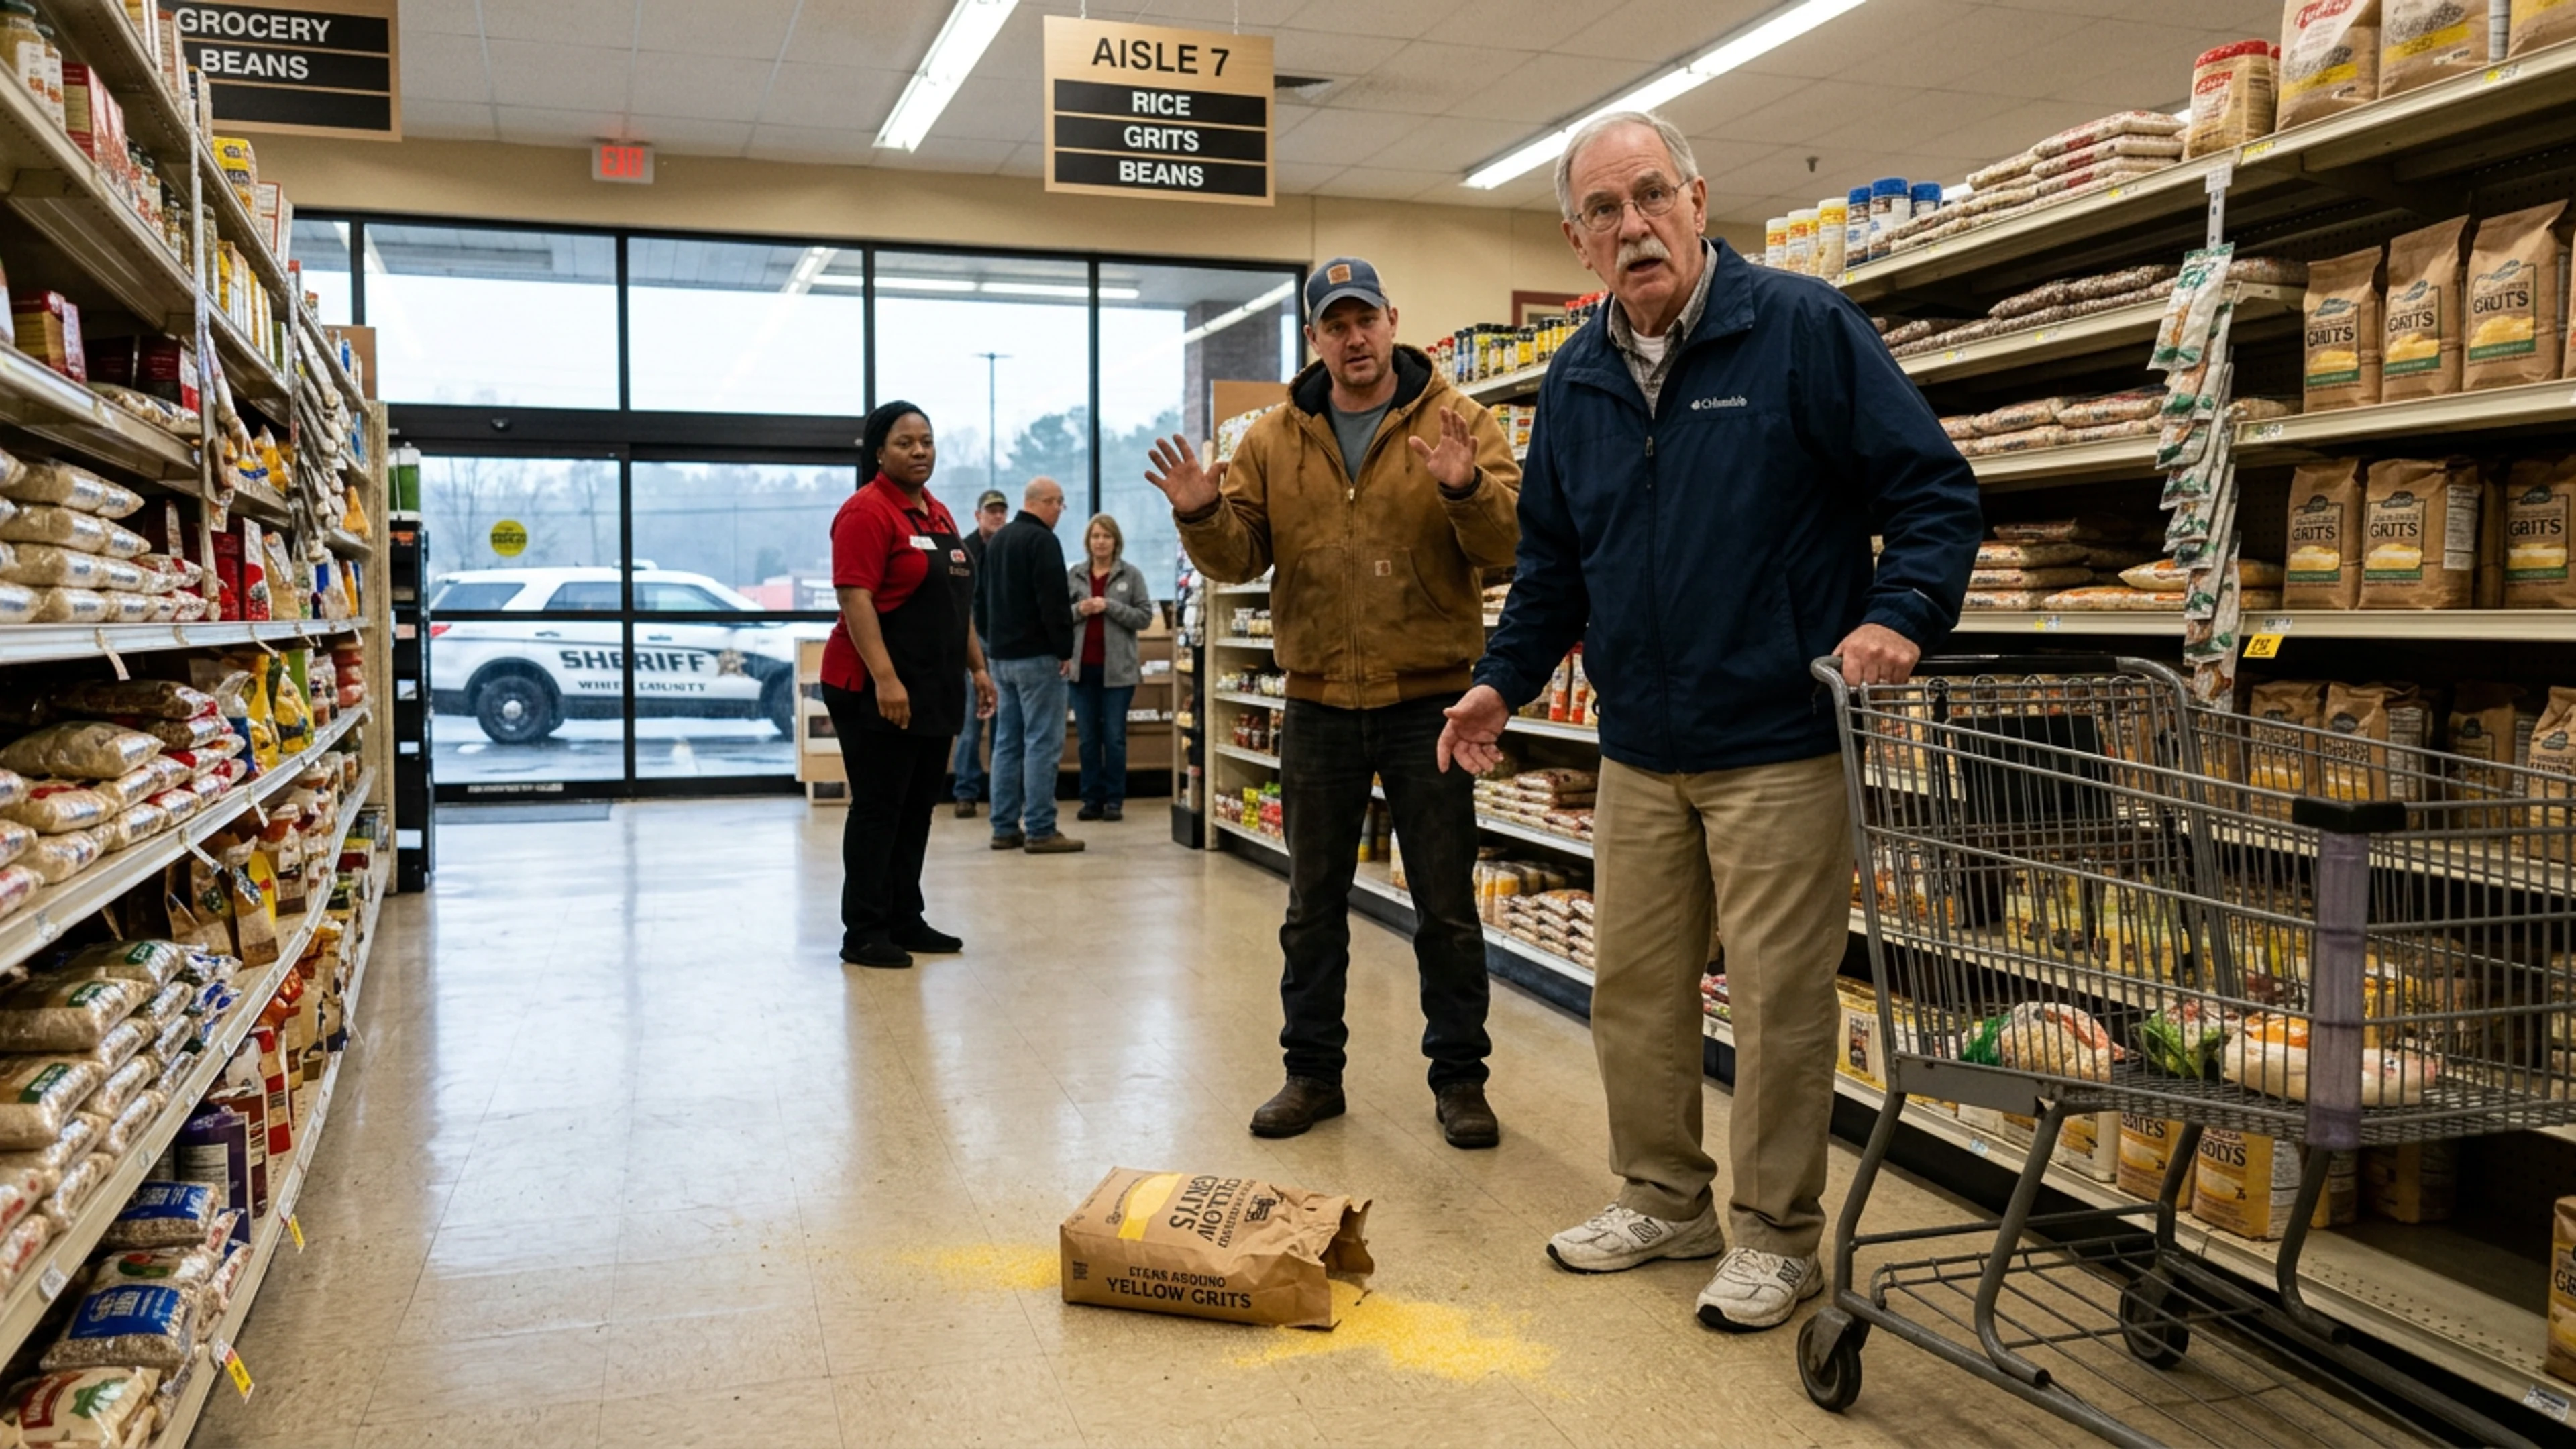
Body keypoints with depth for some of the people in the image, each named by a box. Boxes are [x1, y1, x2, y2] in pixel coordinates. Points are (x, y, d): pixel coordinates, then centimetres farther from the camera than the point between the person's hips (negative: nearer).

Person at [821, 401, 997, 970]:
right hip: (879, 690, -8)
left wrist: (977, 667, 18)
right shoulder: (867, 512, -11)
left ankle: (906, 922, 21)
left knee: (917, 810, 12)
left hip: (934, 690, 8)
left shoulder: (938, 514, 15)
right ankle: (863, 934, 3)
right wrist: (885, 678, -26)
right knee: (878, 809, -4)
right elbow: (855, 599, -19)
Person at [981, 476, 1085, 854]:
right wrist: (1065, 650, -14)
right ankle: (1040, 831, -7)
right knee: (1042, 742, -7)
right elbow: (1054, 603, -19)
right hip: (1036, 655, -9)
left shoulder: (997, 540, 15)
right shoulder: (1041, 540, -14)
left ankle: (1005, 828, 13)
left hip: (1001, 655, 9)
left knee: (1007, 741, 11)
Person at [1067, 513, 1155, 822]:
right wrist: (1078, 610, -11)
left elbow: (1145, 616, -5)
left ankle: (1115, 800, 9)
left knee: (1114, 737, 2)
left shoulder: (1132, 575, 1)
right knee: (1087, 737, 6)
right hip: (1082, 667, 2)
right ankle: (1092, 799, 14)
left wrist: (1109, 606, -15)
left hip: (1117, 668, -2)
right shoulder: (1073, 574, 7)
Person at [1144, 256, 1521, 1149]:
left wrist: (1464, 488, -32)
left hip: (1429, 699, -3)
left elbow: (1505, 541, -13)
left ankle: (1459, 1077, 20)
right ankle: (1312, 1071, 27)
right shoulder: (1274, 441, 6)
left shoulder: (1459, 422, -3)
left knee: (1446, 904, 6)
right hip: (1319, 704, 3)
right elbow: (1238, 557, 4)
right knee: (1313, 902, 13)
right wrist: (1202, 516, -15)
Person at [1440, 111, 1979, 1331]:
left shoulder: (1804, 328, -8)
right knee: (1632, 986, 13)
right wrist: (1503, 680, 12)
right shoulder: (1576, 382, 10)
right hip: (1639, 750, 6)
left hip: (1779, 742, -5)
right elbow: (1551, 560, 20)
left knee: (1778, 1000, 2)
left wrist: (1899, 614, -23)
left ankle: (1774, 1238, 19)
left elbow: (1935, 492, -8)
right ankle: (1663, 1198, 32)